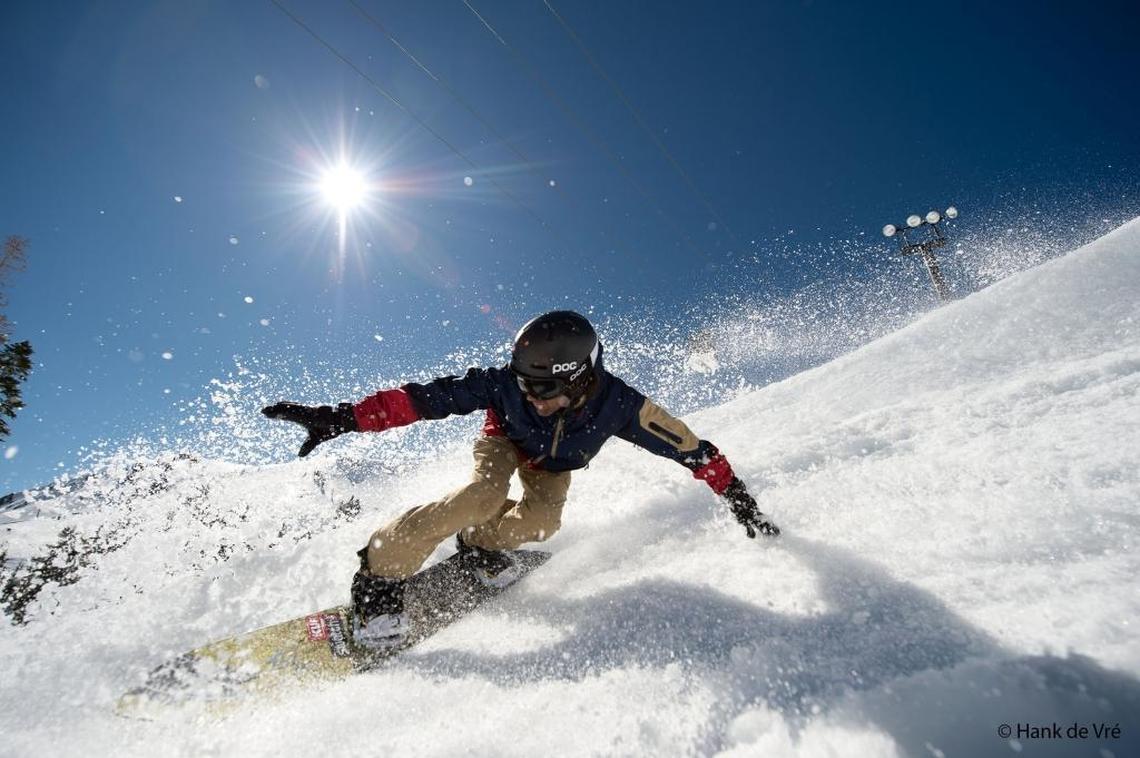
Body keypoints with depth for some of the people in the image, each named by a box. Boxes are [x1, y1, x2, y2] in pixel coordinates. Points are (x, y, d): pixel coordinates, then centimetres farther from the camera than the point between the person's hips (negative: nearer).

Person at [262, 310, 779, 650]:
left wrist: (739, 499, -21)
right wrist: (342, 418, -40)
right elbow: (426, 397, -36)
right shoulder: (509, 383, -37)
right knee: (482, 498, -31)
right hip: (505, 441, -1)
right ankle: (381, 572, -15)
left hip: (555, 464, 2)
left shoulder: (618, 404, -36)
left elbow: (690, 448, -27)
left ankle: (480, 544, 4)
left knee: (541, 520, -27)